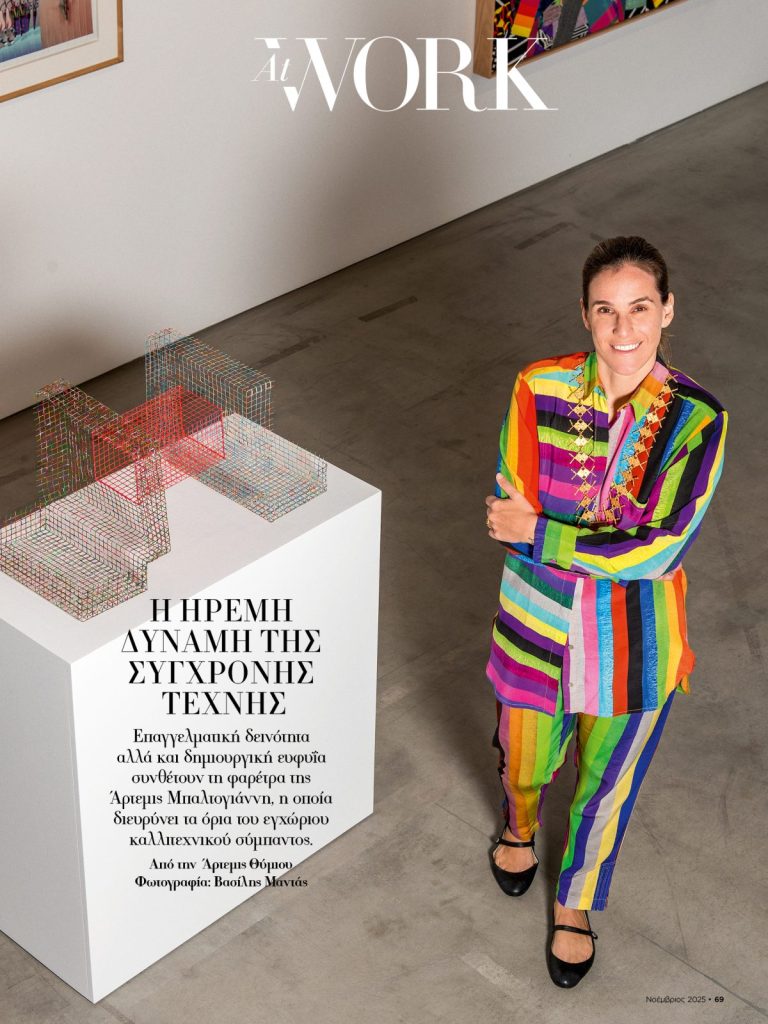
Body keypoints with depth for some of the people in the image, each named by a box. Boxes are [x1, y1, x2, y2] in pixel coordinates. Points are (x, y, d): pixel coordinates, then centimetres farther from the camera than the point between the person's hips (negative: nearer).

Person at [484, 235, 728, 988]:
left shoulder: (696, 419, -20)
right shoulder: (541, 390, -17)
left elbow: (661, 549, -23)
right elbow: (511, 518, -16)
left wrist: (539, 531, -21)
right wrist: (619, 542, -25)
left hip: (633, 642, -1)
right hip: (538, 622, 1)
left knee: (605, 787, 21)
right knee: (524, 762, 25)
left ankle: (575, 904, 51)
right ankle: (519, 829, 63)